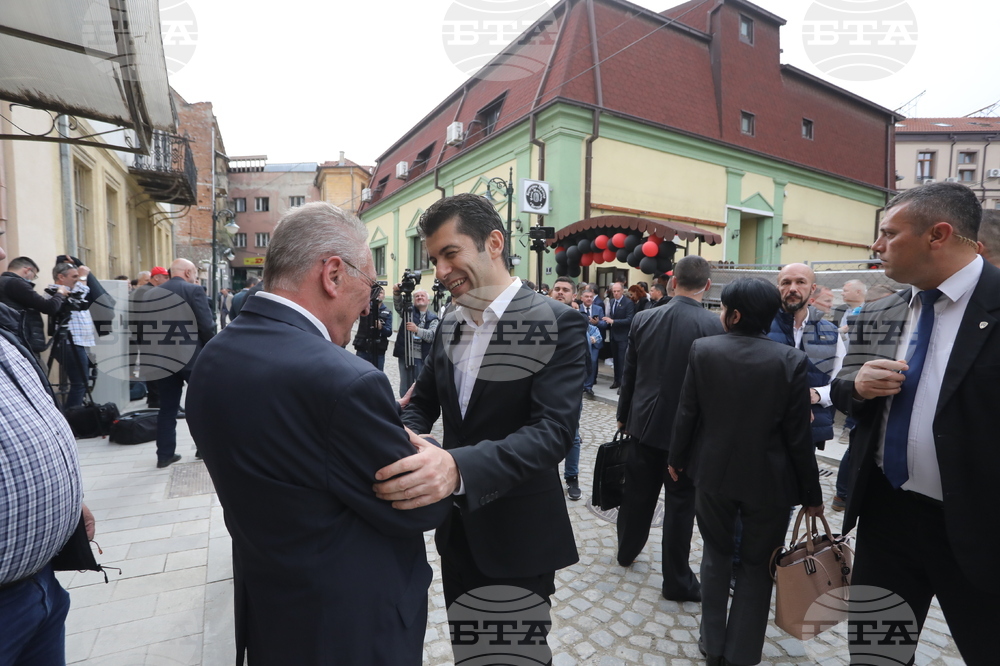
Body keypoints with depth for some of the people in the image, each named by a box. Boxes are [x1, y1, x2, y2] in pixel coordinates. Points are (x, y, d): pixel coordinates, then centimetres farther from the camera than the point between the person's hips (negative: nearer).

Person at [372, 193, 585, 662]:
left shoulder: (558, 323, -18)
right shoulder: (450, 324, 2)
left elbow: (554, 430, -27)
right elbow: (422, 403, 8)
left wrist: (458, 467, -42)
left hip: (518, 539, -5)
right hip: (456, 529, 6)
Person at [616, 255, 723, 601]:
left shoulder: (643, 319, -5)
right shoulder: (714, 326, -16)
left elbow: (629, 374, 3)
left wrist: (623, 415, 15)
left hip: (644, 422, 4)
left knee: (637, 493, 20)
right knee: (680, 503, 9)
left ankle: (627, 550, 42)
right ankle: (677, 581, 23)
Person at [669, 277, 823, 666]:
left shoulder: (703, 349, -12)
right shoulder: (791, 360, -14)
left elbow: (686, 413, -6)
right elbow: (798, 435, -10)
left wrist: (676, 459, 10)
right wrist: (812, 493, 3)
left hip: (714, 472, 1)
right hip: (769, 479, -1)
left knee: (717, 555, 21)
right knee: (757, 566, 16)